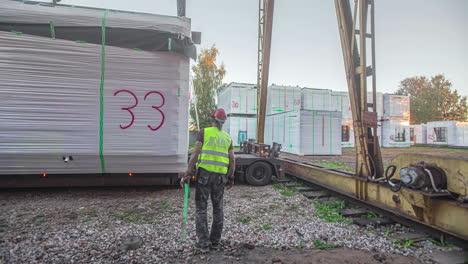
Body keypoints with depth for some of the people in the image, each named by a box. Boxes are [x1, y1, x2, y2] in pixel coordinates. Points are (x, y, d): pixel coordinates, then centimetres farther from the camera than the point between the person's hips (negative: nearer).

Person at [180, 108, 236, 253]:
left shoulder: (204, 132, 0)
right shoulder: (228, 138, 12)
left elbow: (195, 154, -9)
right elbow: (232, 161, 9)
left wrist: (187, 174, -9)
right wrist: (231, 178, 20)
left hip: (204, 174, -3)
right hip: (220, 176, 4)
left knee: (201, 208, 5)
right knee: (218, 209, 15)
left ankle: (203, 243, 5)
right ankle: (215, 241, 21)